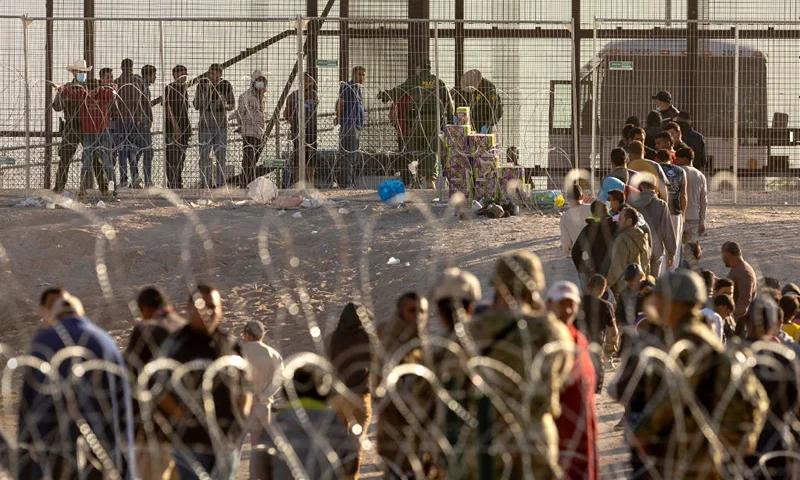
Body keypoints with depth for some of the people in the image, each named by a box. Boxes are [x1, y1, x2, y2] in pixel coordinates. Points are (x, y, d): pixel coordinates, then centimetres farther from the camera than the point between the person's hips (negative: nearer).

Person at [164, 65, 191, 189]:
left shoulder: (183, 89, 17)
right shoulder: (170, 89, -8)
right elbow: (168, 108, -15)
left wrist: (189, 127, 18)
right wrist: (175, 126, -22)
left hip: (184, 127, 8)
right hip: (173, 128, -8)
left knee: (181, 158, 10)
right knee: (172, 158, -9)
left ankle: (178, 184, 16)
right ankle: (171, 184, -9)